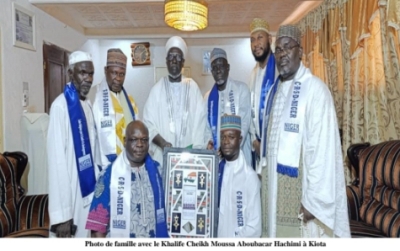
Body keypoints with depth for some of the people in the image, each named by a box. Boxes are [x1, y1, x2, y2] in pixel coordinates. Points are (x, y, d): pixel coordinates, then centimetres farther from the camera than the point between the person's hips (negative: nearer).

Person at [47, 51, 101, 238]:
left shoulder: (88, 105, 8)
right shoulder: (60, 106, -16)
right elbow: (57, 161, -20)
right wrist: (61, 213, -21)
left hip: (90, 190, 7)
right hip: (71, 194, -7)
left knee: (87, 235, 19)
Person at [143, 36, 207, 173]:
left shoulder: (193, 87, 4)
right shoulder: (157, 89, 4)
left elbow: (200, 121, -1)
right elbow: (148, 123, 0)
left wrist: (197, 150, -11)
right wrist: (162, 143, -16)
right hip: (162, 155, 0)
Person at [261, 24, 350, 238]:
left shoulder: (315, 89, -12)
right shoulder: (275, 90, 10)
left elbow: (323, 150, -16)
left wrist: (314, 199, -16)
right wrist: (266, 183, 9)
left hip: (302, 187, -6)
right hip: (276, 187, 6)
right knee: (279, 231, 16)